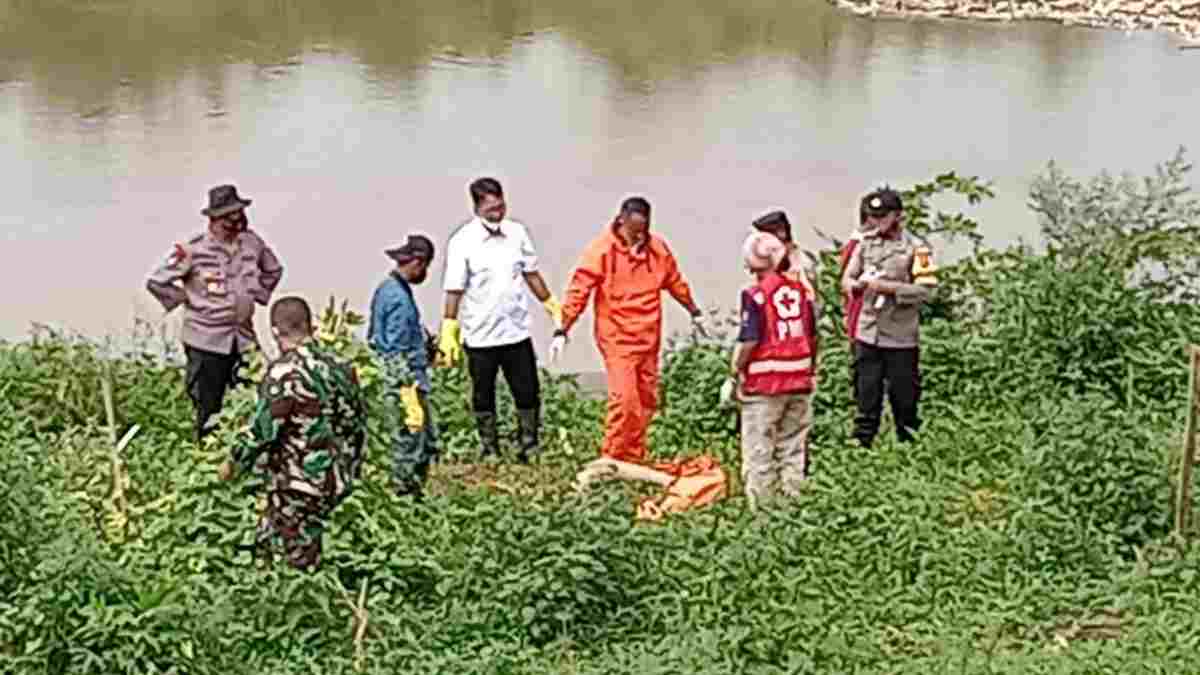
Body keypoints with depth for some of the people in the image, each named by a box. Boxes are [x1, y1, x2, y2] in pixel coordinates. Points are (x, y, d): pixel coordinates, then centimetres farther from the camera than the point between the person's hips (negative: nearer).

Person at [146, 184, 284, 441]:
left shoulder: (252, 242, 0)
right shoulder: (193, 249, -15)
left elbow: (273, 270, 20)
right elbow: (156, 282, -9)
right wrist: (185, 300, -6)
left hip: (244, 336, 4)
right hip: (206, 341, -4)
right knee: (209, 408, 5)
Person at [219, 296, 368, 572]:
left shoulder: (285, 372, -18)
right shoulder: (339, 367, 5)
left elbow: (263, 429, -18)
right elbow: (357, 424, 12)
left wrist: (234, 462, -2)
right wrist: (349, 468, 24)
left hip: (297, 486, -8)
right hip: (335, 480, 8)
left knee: (295, 564, 5)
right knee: (264, 546, 20)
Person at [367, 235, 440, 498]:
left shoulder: (387, 289, 11)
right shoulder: (399, 298, -19)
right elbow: (396, 351, -21)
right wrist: (408, 393, -20)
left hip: (407, 382, 10)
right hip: (407, 383, -10)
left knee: (428, 441, 16)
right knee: (409, 445, -2)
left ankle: (410, 495, 22)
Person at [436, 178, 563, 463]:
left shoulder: (517, 233, 1)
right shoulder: (462, 241, -11)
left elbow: (531, 273, 13)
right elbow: (454, 290, -9)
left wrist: (552, 305, 17)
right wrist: (448, 332, -11)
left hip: (517, 330, 3)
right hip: (480, 335, -3)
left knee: (528, 392, 5)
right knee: (483, 397, 10)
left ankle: (529, 444, 19)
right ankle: (489, 450, 22)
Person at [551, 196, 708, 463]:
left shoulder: (658, 247, 3)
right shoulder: (602, 249, -11)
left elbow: (675, 282, 18)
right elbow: (579, 291, -12)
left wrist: (694, 312, 28)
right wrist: (562, 331, -15)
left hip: (648, 337, 6)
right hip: (617, 337, -5)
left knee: (647, 400, 9)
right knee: (624, 397, -15)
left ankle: (634, 459, 20)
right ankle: (612, 461, -5)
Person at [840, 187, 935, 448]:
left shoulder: (914, 248, -6)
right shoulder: (865, 244, 9)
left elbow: (924, 290, -11)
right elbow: (846, 279, 7)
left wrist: (888, 287, -19)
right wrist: (857, 284, -16)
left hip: (901, 338, -4)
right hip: (867, 335, 4)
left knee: (904, 398, 5)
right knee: (866, 397, 6)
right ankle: (861, 445, 13)